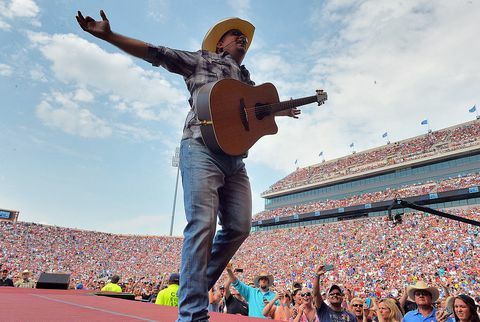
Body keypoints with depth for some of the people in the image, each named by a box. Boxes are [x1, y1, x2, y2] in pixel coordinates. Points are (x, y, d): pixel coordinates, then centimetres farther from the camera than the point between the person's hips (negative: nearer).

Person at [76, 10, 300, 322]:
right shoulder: (201, 59, 15)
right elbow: (155, 52, 8)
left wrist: (284, 110, 47)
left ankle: (197, 285, 15)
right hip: (202, 149, -7)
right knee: (202, 224, -17)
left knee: (239, 227, -1)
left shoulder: (246, 79, 31)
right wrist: (108, 35, 1)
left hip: (235, 158, 7)